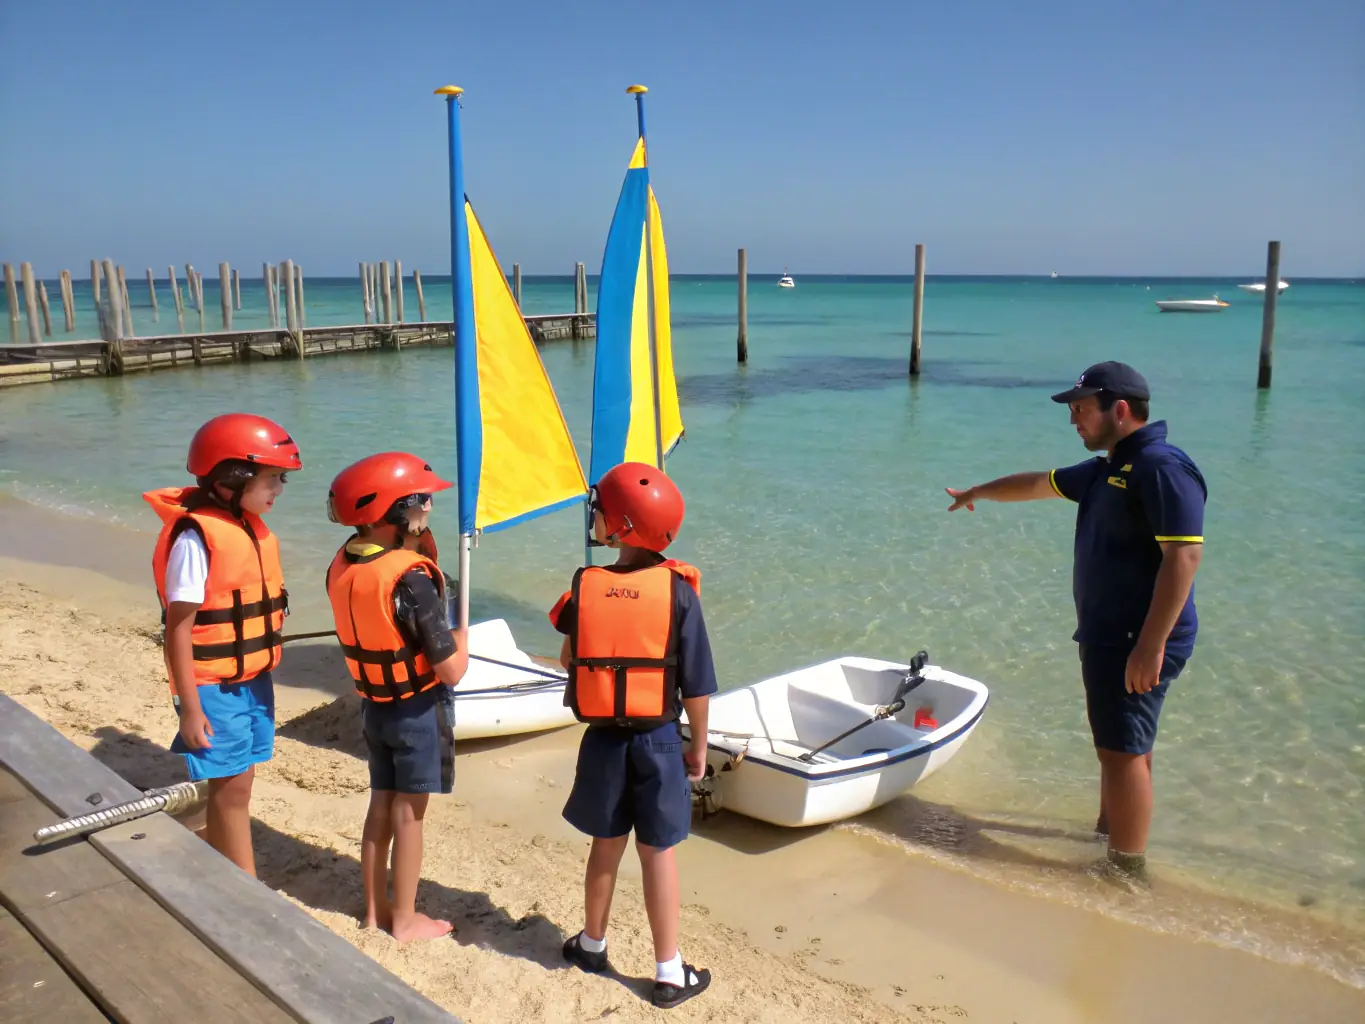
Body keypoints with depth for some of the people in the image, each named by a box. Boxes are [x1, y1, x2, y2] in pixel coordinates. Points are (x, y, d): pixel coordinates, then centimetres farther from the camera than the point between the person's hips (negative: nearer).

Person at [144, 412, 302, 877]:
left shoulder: (253, 528, 5)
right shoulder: (196, 537, -20)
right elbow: (178, 628, -19)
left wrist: (263, 676, 16)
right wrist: (191, 708, -18)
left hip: (253, 678, 8)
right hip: (214, 687, -8)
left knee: (235, 780, 14)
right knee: (231, 785, 0)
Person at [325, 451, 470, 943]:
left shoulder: (342, 565, -5)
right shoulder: (410, 579, -28)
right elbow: (452, 670, -26)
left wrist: (413, 550, 2)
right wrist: (461, 635, -4)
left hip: (373, 703, 7)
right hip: (418, 709, -7)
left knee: (381, 805, 19)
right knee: (408, 813, 7)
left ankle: (376, 908, 32)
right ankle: (405, 919, 23)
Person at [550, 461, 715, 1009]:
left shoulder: (585, 587, -10)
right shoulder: (678, 590, -13)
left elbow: (569, 659, 3)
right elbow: (697, 685, -9)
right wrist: (698, 747, 3)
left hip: (602, 738, 2)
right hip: (659, 740, -1)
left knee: (606, 845, 19)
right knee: (658, 852, 8)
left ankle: (592, 944, 37)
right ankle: (669, 973, 17)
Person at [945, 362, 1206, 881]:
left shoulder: (1162, 467, -18)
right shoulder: (1107, 470, 13)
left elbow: (1185, 554, -25)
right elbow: (1038, 483, 29)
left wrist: (1151, 644, -28)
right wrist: (979, 492, 43)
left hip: (1138, 641, -10)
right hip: (1109, 636, 10)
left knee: (1123, 749, -5)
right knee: (1121, 741, 20)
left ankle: (1127, 868, 4)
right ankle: (1111, 827, 33)